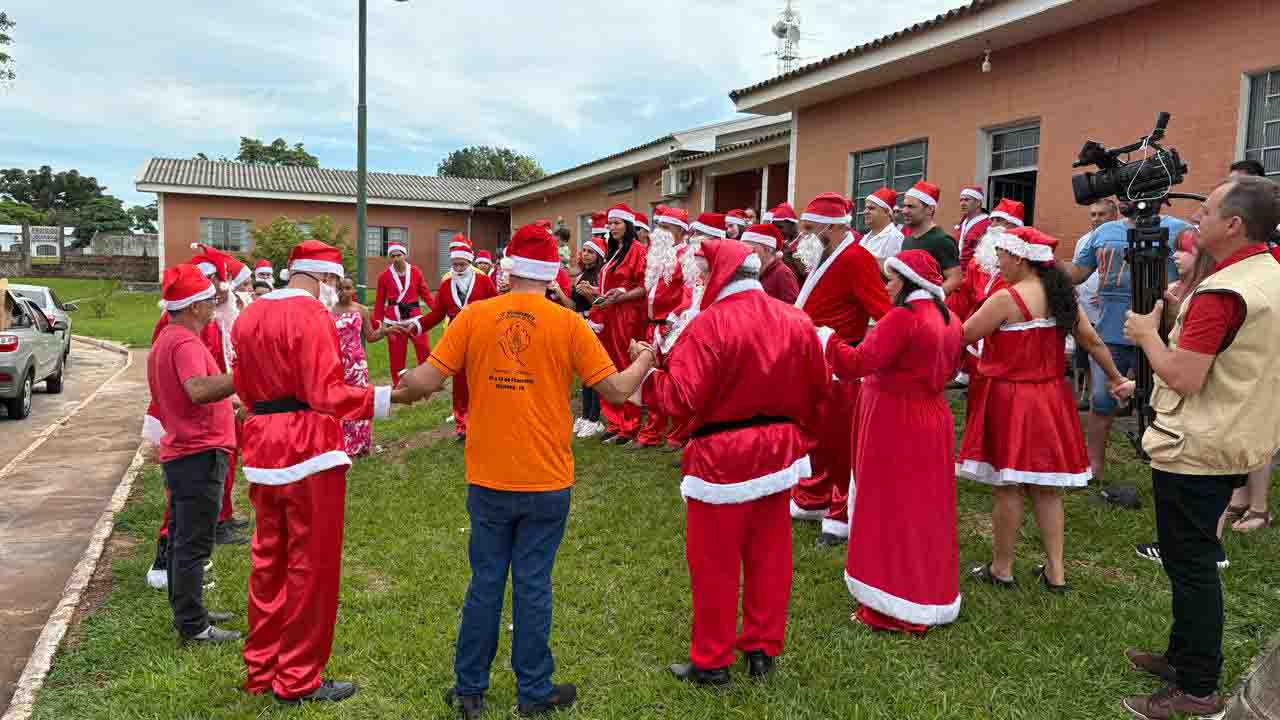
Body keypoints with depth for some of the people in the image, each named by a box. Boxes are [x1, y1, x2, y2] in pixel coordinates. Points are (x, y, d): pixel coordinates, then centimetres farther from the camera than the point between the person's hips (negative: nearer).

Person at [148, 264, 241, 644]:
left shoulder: (164, 341, 15)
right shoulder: (185, 342, -19)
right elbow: (198, 389, -38)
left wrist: (227, 410, 27)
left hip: (180, 453, 11)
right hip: (200, 455, -11)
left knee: (183, 540, 18)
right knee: (194, 544, -3)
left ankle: (186, 611, 30)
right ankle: (193, 626, 5)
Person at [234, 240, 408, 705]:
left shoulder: (249, 316, 12)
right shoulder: (312, 316, -14)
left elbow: (244, 388, 19)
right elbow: (327, 395, -21)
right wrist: (388, 397, -21)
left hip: (262, 450, 8)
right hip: (309, 452, -8)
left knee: (268, 562, 17)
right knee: (311, 566, 3)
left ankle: (261, 670, 29)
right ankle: (298, 680, 13)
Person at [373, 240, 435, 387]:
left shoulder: (415, 272, 2)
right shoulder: (384, 276, 0)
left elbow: (425, 292, 6)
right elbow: (380, 301, 3)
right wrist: (377, 322, 1)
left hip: (414, 316, 1)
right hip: (394, 320, -1)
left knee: (425, 349, -5)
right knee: (396, 355, 5)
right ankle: (397, 385, 17)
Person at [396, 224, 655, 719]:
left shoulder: (474, 317, -6)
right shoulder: (568, 324, -9)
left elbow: (423, 382, -6)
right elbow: (617, 391, -7)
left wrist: (406, 382, 17)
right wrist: (647, 358, 12)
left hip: (488, 480, 2)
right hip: (547, 482, -1)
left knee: (485, 583, 14)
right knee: (533, 585, 10)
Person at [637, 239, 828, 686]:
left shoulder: (709, 324, -18)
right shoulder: (796, 322, 2)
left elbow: (681, 398, -20)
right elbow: (817, 391, 8)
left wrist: (647, 374, -3)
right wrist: (800, 437, 22)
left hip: (722, 457, -6)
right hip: (778, 452, 6)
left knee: (715, 562, 7)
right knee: (769, 556, 17)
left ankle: (711, 662, 19)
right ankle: (763, 649, 29)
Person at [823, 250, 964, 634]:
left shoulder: (902, 318, -19)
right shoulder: (949, 321, 8)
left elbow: (858, 363, -24)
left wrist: (824, 339, -12)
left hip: (895, 427, -9)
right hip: (932, 419, 9)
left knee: (892, 511, 1)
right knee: (925, 509, 18)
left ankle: (896, 609, 9)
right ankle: (932, 589, 31)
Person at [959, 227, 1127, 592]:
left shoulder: (1007, 298, -17)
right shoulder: (1062, 295, 5)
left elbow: (962, 337, -12)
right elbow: (1093, 341, 12)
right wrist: (1116, 378, 24)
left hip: (1008, 401, -7)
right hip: (1050, 400, 7)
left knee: (1006, 486, 4)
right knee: (1046, 486, 15)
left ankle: (1001, 568, 16)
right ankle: (1055, 570, 21)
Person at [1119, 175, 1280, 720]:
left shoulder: (1221, 292, -23)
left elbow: (1182, 377, -26)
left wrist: (1146, 332, -11)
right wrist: (1177, 310, 8)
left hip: (1194, 451, -10)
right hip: (1234, 445, 10)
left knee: (1190, 565, 1)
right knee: (1195, 560, 19)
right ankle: (1185, 655, 32)